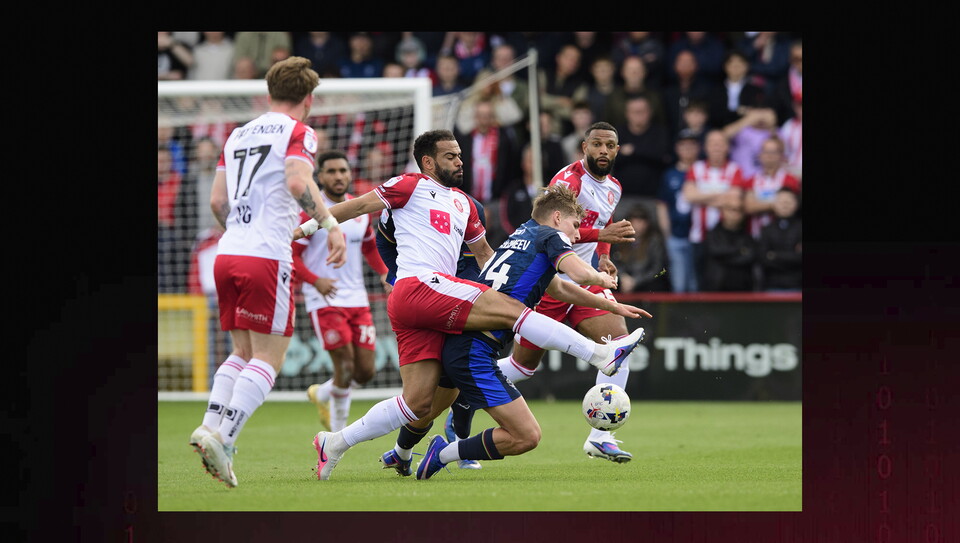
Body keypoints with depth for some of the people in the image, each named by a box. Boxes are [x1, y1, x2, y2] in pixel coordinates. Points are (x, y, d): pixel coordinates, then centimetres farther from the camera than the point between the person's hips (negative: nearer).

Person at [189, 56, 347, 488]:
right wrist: (330, 224, -19)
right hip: (268, 255, -7)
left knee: (244, 352, 16)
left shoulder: (237, 135, 20)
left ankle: (210, 426, -2)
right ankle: (223, 437, -19)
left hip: (227, 254, 7)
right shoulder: (298, 133, -1)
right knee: (268, 357, -4)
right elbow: (297, 182, -19)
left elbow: (217, 201, 19)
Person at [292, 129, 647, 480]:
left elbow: (483, 252, 38)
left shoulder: (463, 203, 29)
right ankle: (600, 355, -21)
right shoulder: (411, 186, 7)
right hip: (418, 286, -9)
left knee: (418, 403, 1)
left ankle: (335, 443, 8)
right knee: (509, 309, -18)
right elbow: (360, 205, 7)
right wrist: (307, 226, 1)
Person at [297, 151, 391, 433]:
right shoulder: (311, 212, -7)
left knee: (365, 371, 2)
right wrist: (316, 280, -24)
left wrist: (385, 273, 7)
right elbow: (291, 255, -9)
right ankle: (339, 429, 4)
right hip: (324, 300, -6)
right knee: (345, 366, -14)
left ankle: (322, 394, 31)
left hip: (357, 298, 6)